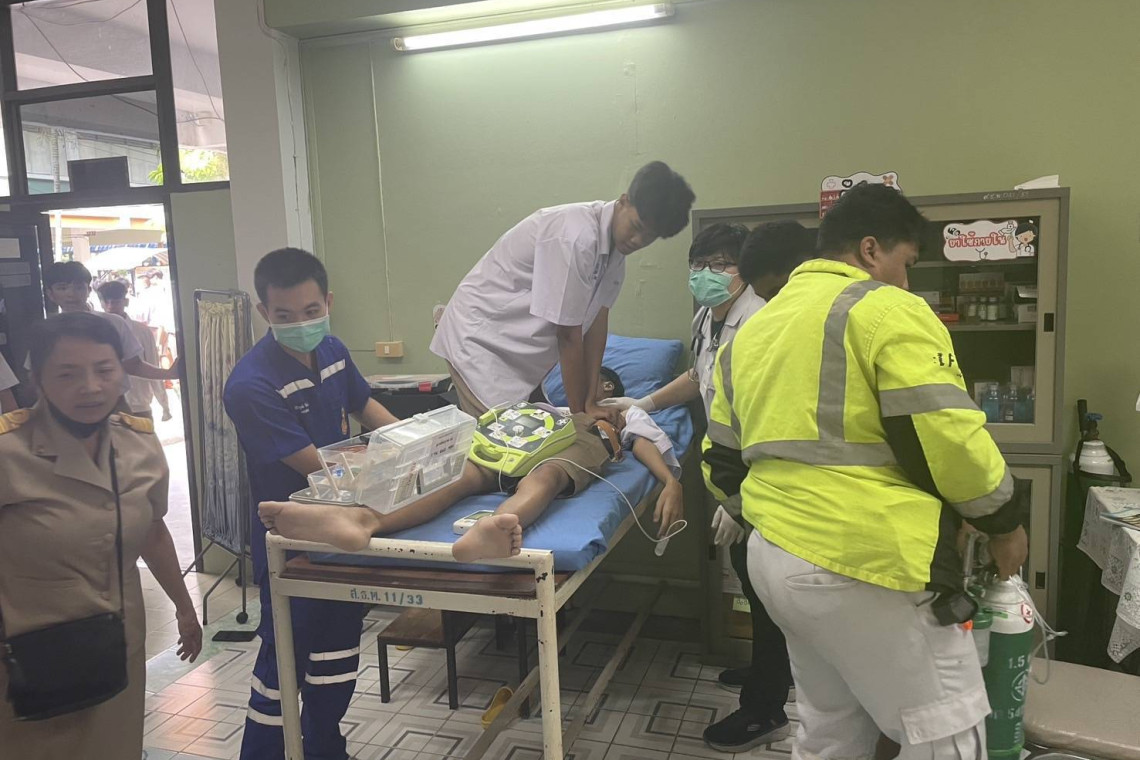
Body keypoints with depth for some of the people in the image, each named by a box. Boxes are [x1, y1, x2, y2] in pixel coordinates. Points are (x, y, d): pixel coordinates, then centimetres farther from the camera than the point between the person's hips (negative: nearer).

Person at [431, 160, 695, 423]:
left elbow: (597, 318, -2)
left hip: (520, 350, 9)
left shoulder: (615, 243, -2)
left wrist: (590, 401, -5)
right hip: (481, 341, -9)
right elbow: (568, 336, -24)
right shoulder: (576, 237, -29)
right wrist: (579, 412, -14)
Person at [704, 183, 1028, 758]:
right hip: (866, 565, -8)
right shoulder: (886, 310, -9)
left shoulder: (752, 331, 15)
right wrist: (1003, 522, 3)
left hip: (774, 558, 9)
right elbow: (949, 439, -13)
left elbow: (722, 462, 18)